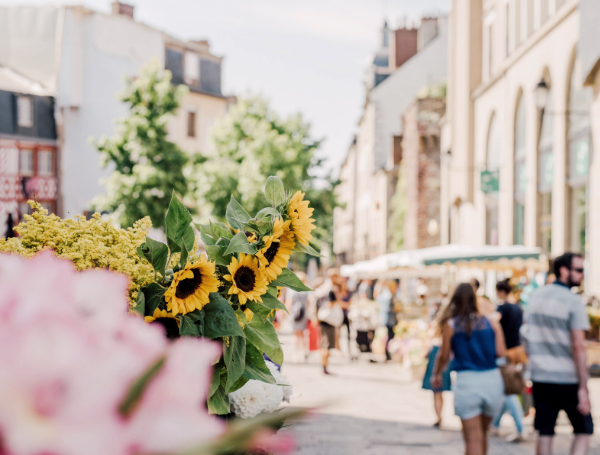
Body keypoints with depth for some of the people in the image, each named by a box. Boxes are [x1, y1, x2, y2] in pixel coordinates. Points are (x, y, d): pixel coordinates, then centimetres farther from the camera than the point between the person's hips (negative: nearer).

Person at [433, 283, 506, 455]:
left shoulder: (450, 325, -1)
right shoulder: (491, 322, 3)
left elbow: (444, 355, 2)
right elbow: (500, 352, -1)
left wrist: (436, 375, 20)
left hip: (466, 381, -3)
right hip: (492, 380, 3)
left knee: (473, 438, 1)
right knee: (483, 433, 22)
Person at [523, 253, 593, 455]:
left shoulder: (536, 296, 7)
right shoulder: (573, 301, -12)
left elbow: (527, 335, 13)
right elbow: (578, 346, -17)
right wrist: (583, 389, -17)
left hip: (540, 376, 5)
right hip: (568, 378, -5)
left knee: (544, 434, 8)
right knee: (583, 431, 7)